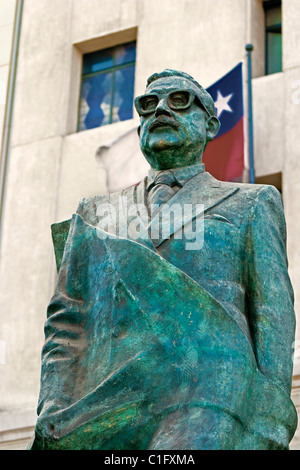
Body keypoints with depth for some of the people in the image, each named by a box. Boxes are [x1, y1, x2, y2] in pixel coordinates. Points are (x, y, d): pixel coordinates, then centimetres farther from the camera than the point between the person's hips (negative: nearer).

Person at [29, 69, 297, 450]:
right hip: (103, 400, 2)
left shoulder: (250, 203, 20)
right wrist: (52, 414, 1)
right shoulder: (97, 213, 26)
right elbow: (66, 319, 17)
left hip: (206, 394, -2)